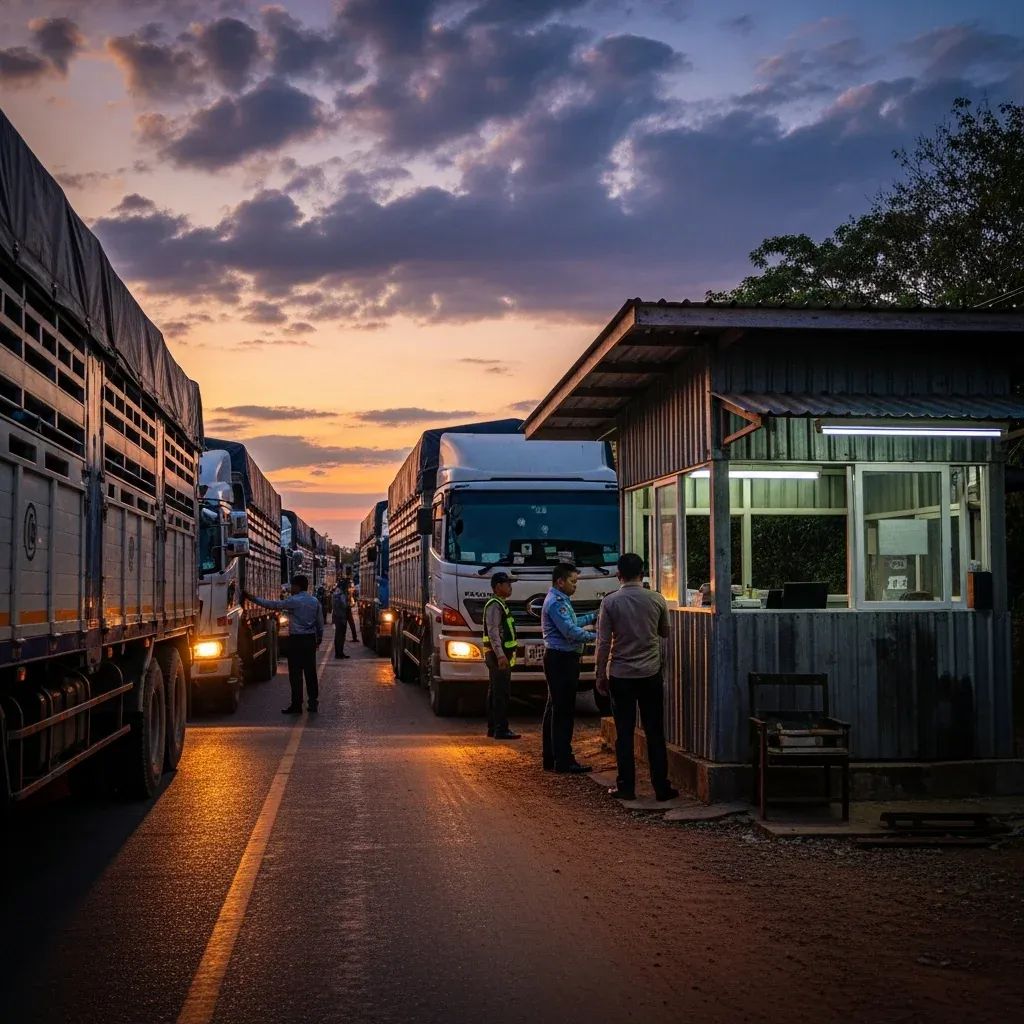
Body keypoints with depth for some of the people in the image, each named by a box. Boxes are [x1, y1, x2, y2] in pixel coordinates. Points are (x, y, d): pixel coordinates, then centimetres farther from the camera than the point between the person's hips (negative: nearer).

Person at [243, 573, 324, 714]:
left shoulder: (294, 601, -11)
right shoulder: (315, 601, 8)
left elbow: (273, 605, -9)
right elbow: (320, 623, 11)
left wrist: (252, 599, -2)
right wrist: (319, 639, 23)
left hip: (296, 640, -6)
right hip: (311, 639, 6)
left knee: (295, 673, -3)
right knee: (310, 672, 10)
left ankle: (297, 705, -3)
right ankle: (313, 702, 12)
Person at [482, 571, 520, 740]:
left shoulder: (500, 604, 18)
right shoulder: (494, 606, -14)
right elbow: (493, 632, -23)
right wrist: (500, 655, -29)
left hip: (500, 656, 11)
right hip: (499, 656, -11)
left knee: (495, 692, 13)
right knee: (501, 693, -10)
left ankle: (493, 728, 18)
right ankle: (501, 729, -10)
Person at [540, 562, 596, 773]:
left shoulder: (561, 600, 18)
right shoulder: (556, 603, -16)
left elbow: (573, 622, 27)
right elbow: (571, 632, -22)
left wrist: (595, 616, 21)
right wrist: (596, 636, -16)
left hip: (560, 659, 11)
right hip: (561, 659, -11)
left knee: (554, 709, 13)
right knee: (563, 710, -9)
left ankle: (551, 759, 19)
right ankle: (563, 760, -7)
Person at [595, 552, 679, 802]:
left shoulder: (610, 602, -7)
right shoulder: (656, 599, -3)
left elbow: (603, 642, -6)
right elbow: (665, 632, 13)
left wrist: (601, 675, 3)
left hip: (621, 676, -1)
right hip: (651, 674, 1)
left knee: (624, 733, 6)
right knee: (655, 732, 6)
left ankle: (626, 787, 9)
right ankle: (661, 787, 8)